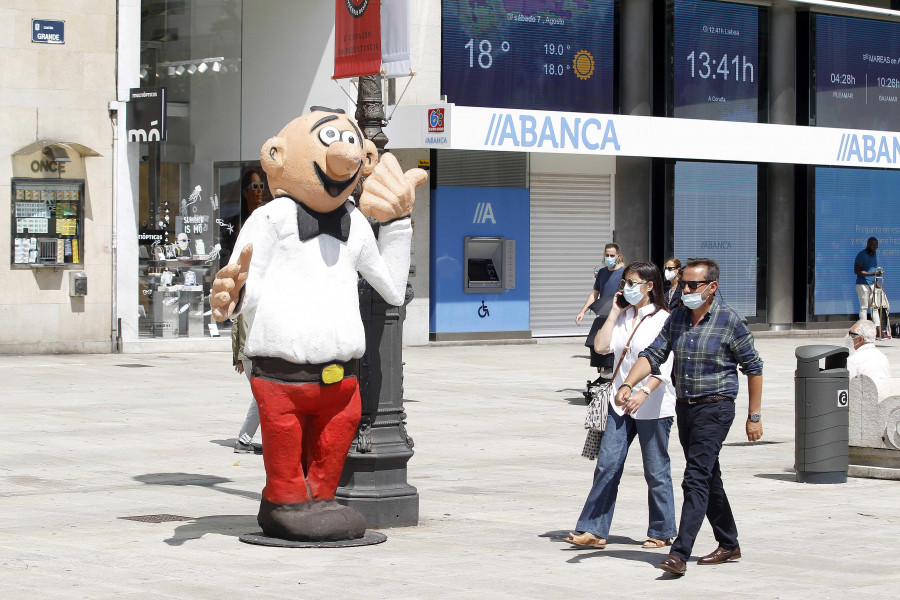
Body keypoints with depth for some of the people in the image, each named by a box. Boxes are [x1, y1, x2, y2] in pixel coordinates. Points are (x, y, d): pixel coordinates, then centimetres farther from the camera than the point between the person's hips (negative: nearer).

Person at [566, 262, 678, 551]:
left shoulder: (663, 320, -7)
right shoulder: (622, 317, 12)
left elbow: (664, 365, -16)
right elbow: (601, 346, 1)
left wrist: (644, 392, -30)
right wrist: (615, 312, 2)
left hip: (653, 406, -6)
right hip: (621, 404, 6)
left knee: (656, 471, 4)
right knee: (607, 465, -2)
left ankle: (662, 532, 17)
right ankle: (594, 531, -1)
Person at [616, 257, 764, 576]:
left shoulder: (729, 320, -9)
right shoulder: (677, 317, 6)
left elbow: (753, 368, -3)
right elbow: (653, 355, 2)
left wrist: (755, 416, -3)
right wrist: (627, 385, -15)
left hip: (715, 408, -7)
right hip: (684, 407, 7)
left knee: (696, 479, -15)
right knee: (708, 478, 15)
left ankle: (680, 554, -20)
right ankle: (729, 544, 29)